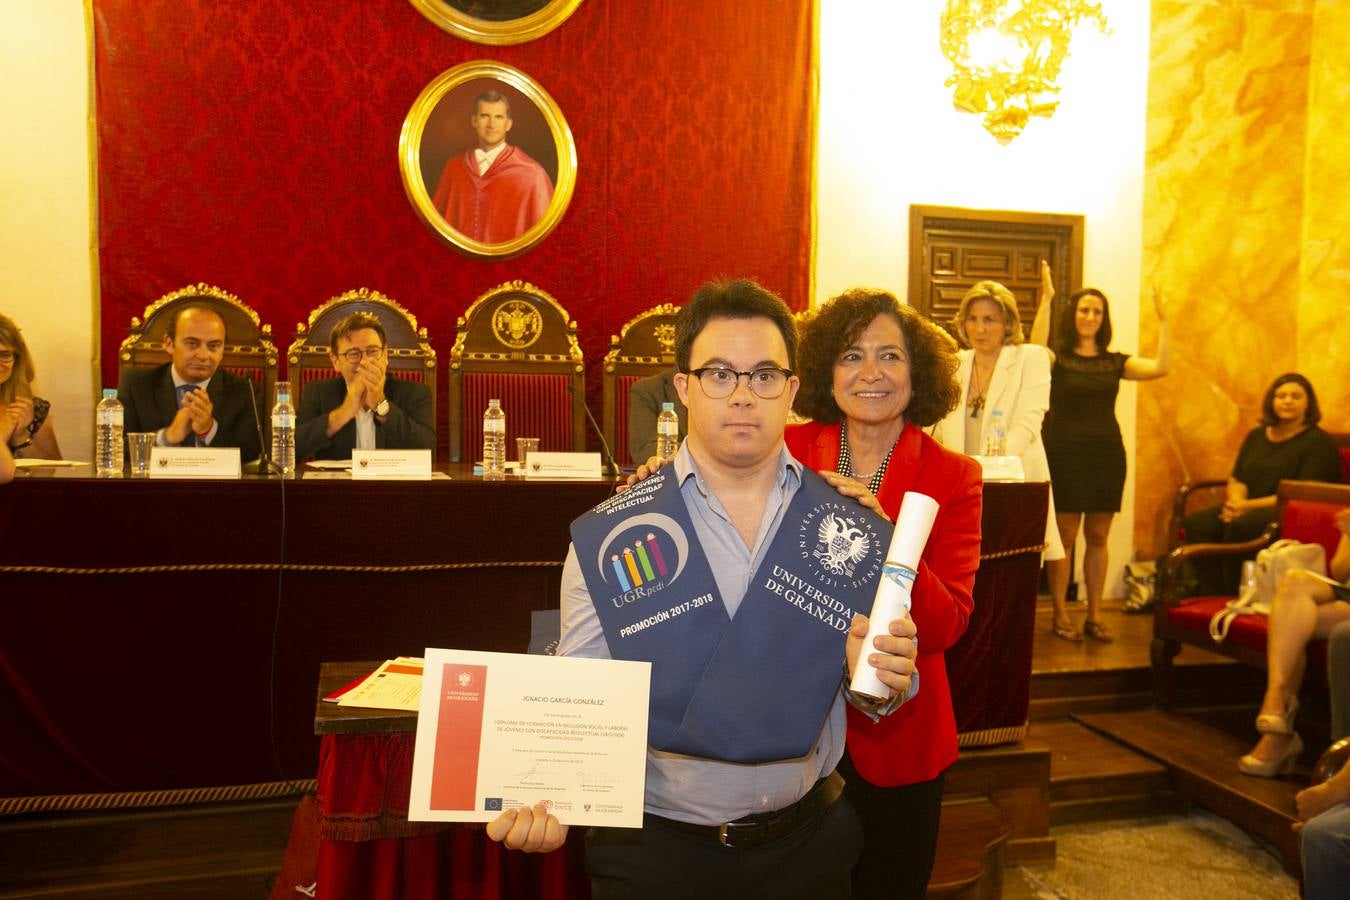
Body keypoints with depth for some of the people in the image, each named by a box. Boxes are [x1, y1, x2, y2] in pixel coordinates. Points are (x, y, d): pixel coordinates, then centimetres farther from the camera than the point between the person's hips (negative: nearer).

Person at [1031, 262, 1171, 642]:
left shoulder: (1114, 362, 12)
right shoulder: (1057, 356, 0)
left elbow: (1161, 367, -1)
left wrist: (1162, 318, -3)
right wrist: (1046, 299, -25)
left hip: (1107, 454, 4)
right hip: (1065, 453, -4)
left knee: (1098, 537, 8)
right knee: (1064, 535, -1)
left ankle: (1094, 616, 16)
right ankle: (1060, 616, 7)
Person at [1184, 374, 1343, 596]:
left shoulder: (1320, 442, -2)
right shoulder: (1256, 436, 18)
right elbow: (1236, 479, 17)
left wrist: (1248, 506, -16)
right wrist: (1236, 503, -8)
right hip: (1247, 509, 6)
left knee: (1239, 526, -36)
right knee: (1197, 523, -22)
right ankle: (1213, 597, -19)